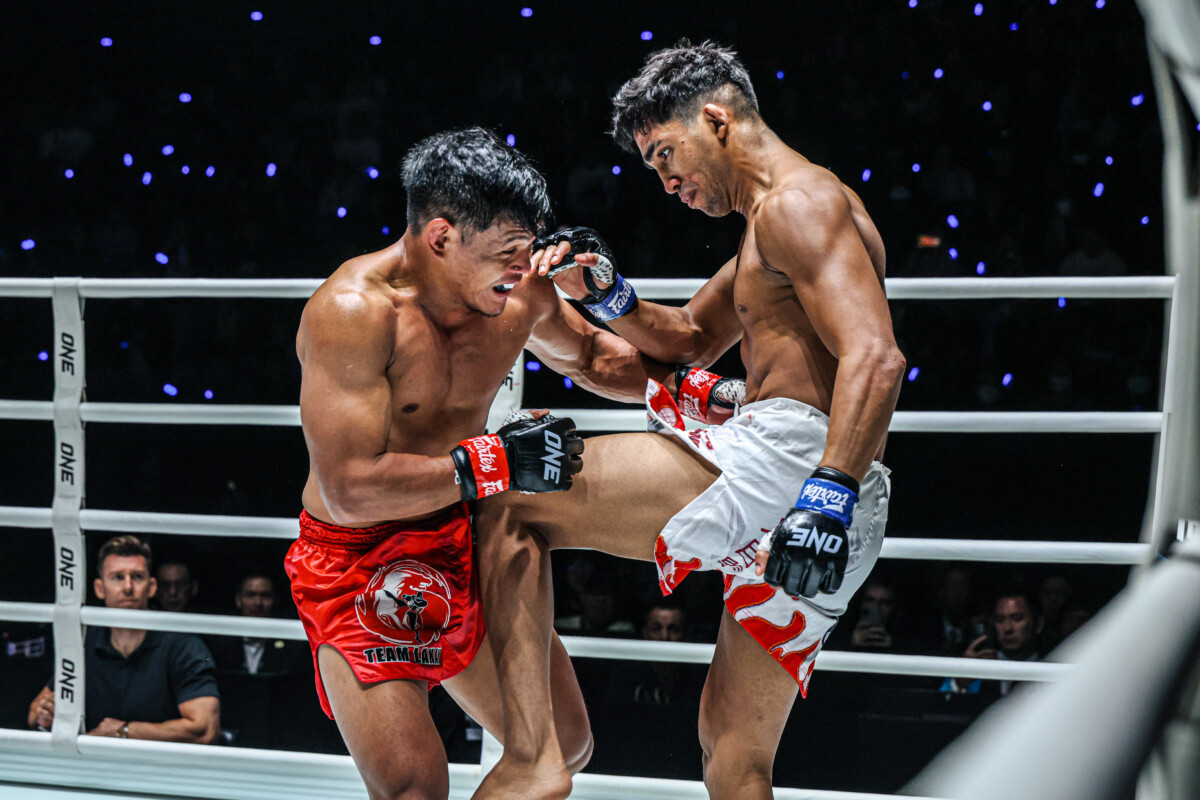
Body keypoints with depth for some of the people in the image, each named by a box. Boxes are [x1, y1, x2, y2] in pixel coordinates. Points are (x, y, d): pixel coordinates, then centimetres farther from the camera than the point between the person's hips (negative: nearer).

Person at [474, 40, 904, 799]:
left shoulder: (799, 203, -5)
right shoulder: (772, 223, 27)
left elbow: (875, 359, -19)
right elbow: (691, 339, 37)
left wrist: (827, 496, -29)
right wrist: (607, 294, 18)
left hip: (784, 453, -10)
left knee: (509, 506, -7)